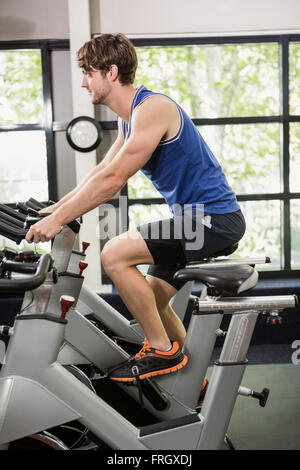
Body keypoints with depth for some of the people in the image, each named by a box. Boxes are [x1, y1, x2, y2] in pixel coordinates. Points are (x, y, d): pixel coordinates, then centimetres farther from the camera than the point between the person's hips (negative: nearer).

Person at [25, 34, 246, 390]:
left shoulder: (151, 109, -18)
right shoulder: (128, 117, 14)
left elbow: (112, 179, -23)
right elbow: (102, 170, 20)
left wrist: (59, 219, -19)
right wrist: (55, 208, 16)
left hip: (215, 217, -10)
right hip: (196, 216, 10)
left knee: (114, 255, -18)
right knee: (151, 300, 16)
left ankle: (163, 351, -8)